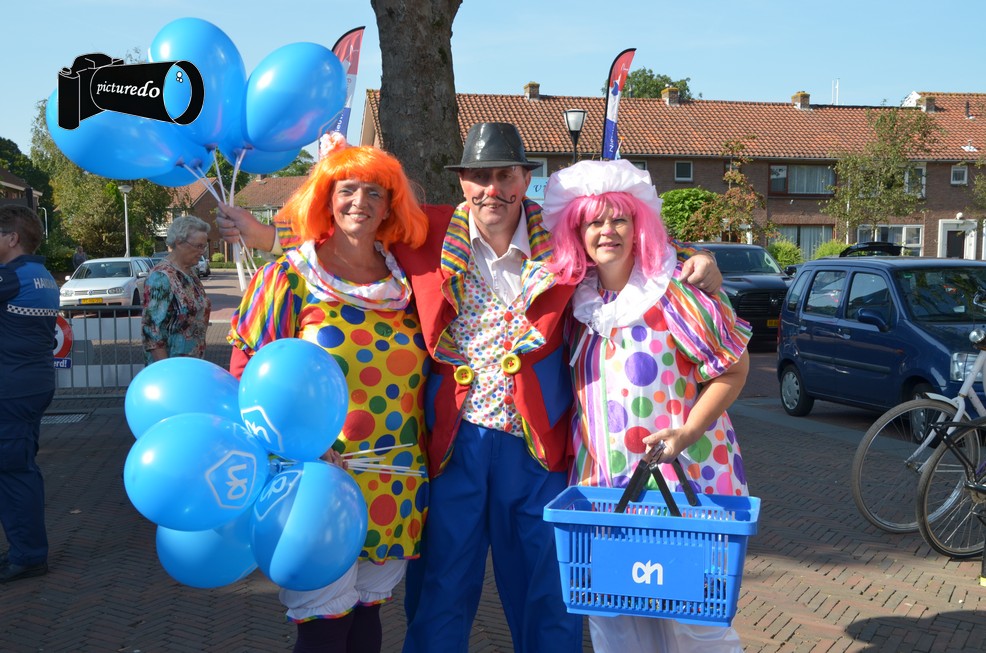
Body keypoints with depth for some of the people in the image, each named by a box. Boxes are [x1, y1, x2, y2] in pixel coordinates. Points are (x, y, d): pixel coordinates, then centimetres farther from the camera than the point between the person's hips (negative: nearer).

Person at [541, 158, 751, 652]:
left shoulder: (674, 291, -10)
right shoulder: (578, 300, 7)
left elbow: (733, 367, -6)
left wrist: (687, 432, -16)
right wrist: (577, 454, 6)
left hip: (682, 475, -5)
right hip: (602, 481, 5)